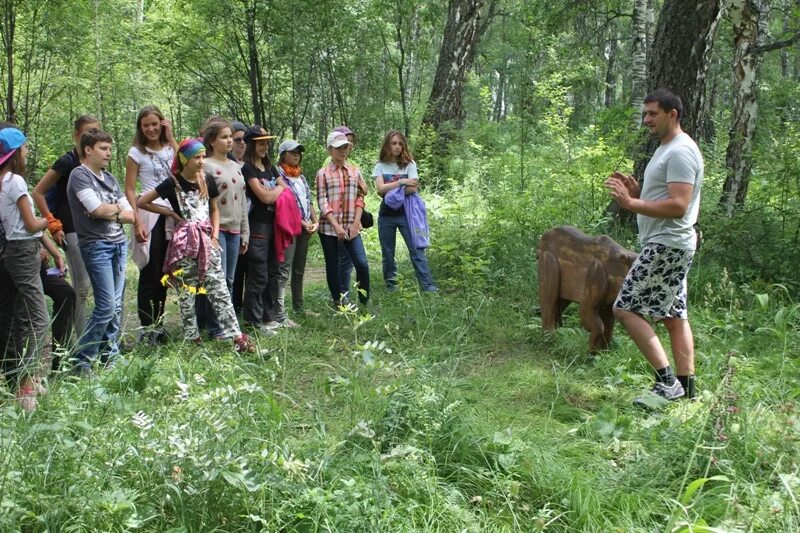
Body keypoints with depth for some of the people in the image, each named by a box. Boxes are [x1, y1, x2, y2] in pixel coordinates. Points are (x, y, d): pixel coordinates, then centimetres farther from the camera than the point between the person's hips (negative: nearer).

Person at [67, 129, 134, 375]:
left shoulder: (109, 178, 16)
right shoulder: (79, 175, -5)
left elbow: (130, 215, 11)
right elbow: (97, 209, -18)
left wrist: (109, 212, -7)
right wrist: (117, 207, 1)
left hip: (119, 244, 7)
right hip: (96, 246, -7)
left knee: (116, 306, 7)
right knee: (106, 307, -11)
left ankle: (110, 359, 15)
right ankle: (81, 361, -1)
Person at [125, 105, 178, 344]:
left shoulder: (170, 148, 13)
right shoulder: (137, 153, 0)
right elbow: (129, 190, -5)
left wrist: (171, 137, -5)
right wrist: (137, 222, -15)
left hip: (172, 216, 5)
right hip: (150, 217, -5)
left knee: (164, 273, 10)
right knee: (150, 273, -2)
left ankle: (157, 324, 18)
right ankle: (147, 328, 5)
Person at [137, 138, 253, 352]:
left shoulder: (207, 180, 5)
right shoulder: (173, 183, -8)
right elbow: (142, 202, -4)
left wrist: (215, 235, 4)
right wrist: (170, 212, -4)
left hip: (207, 240, 4)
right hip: (185, 242, -3)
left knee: (219, 288, 0)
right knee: (186, 291, 4)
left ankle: (235, 335, -2)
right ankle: (191, 337, 13)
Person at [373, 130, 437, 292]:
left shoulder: (409, 164, 2)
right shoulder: (380, 166, 6)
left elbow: (412, 188, -10)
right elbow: (381, 189, -9)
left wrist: (390, 191, -12)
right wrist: (401, 182, -15)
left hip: (405, 212, -2)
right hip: (386, 215, 2)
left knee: (416, 249, -10)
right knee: (387, 253, 7)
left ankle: (428, 286, -14)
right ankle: (391, 286, 18)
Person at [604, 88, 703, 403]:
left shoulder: (680, 152, -15)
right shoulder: (667, 150, 18)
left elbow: (678, 206, -24)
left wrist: (631, 203, -25)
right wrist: (636, 191, 7)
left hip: (667, 245, -11)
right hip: (667, 246, 11)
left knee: (626, 309, -10)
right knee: (674, 316, 11)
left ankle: (667, 381, -9)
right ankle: (685, 388, 14)